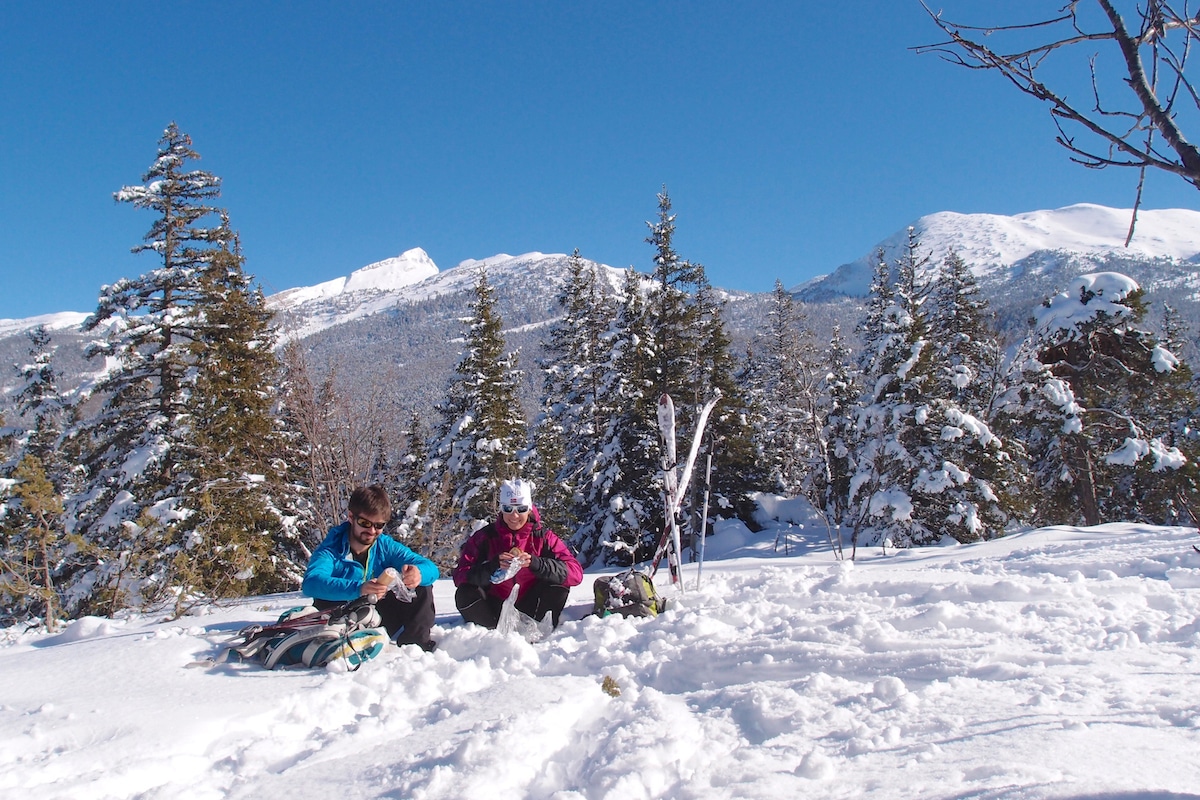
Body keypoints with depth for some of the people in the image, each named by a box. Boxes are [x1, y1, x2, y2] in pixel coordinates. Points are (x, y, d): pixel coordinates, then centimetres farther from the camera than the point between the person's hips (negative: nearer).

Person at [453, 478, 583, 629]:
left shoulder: (543, 537, -5)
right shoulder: (484, 537, -4)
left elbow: (575, 573, -17)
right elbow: (459, 576, -14)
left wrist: (535, 563, -31)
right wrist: (492, 566, -31)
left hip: (531, 611, 0)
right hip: (495, 610, 0)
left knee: (558, 584, -24)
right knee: (465, 594, -26)